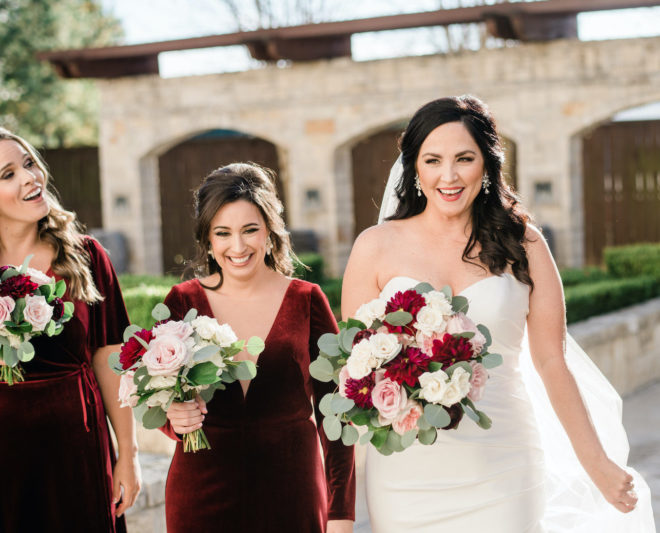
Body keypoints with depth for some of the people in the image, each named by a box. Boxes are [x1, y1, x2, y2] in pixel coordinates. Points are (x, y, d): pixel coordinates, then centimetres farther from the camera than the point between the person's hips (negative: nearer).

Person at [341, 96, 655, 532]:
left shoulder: (523, 244, 3)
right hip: (409, 476, 0)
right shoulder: (377, 247, 0)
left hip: (503, 472, 0)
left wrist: (598, 464, 4)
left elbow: (551, 362, 5)